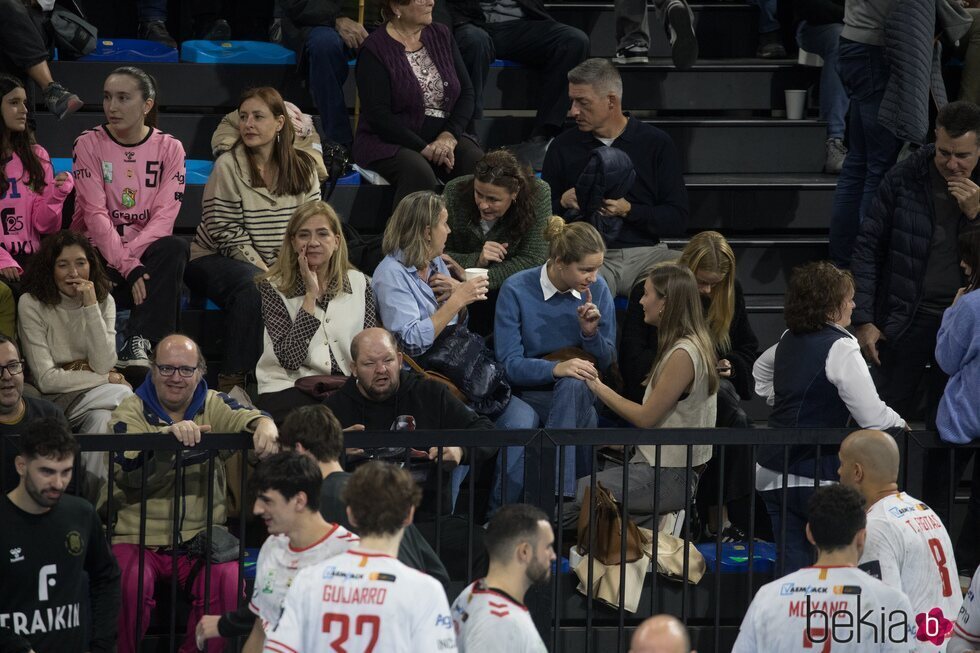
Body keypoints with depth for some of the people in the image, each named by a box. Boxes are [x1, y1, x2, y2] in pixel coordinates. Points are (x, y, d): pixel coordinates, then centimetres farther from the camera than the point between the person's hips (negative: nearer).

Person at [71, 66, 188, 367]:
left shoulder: (169, 148, 3)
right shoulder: (89, 144, -1)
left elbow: (164, 216, -7)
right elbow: (95, 214, -11)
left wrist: (126, 255, -22)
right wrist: (128, 266, -23)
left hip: (146, 250, 2)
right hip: (98, 249, -2)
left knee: (175, 248, -32)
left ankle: (139, 341, -34)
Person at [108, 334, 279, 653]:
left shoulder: (213, 406, 8)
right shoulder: (131, 411, 1)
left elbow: (244, 418, -14)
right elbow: (129, 473, -15)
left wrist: (265, 425, -39)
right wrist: (168, 437, -31)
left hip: (201, 536, 2)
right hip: (138, 539, -2)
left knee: (228, 582, -25)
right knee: (132, 585, -29)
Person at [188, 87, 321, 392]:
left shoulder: (303, 168, 4)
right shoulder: (228, 167, -9)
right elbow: (227, 233, -13)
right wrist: (266, 272, -19)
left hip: (283, 266, 4)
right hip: (216, 260, -4)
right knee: (253, 287, -37)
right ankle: (232, 379, -33)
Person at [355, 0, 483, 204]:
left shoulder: (441, 35, 10)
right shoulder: (375, 49, -7)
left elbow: (466, 93, 8)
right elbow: (378, 115, -13)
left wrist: (450, 135, -10)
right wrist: (424, 148, -20)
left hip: (445, 138, 5)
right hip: (390, 142, -5)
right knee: (419, 172, -38)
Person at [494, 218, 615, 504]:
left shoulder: (597, 289, 3)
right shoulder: (516, 290, -7)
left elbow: (606, 362, 11)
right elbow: (510, 364, -11)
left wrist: (591, 332, -11)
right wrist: (557, 368, -29)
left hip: (579, 394, 2)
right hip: (531, 392, -2)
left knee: (572, 386, -36)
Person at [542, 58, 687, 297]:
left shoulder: (657, 143, 7)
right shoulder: (563, 147, 12)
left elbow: (678, 219, 1)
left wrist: (627, 210, -13)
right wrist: (564, 203, -7)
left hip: (646, 252, 1)